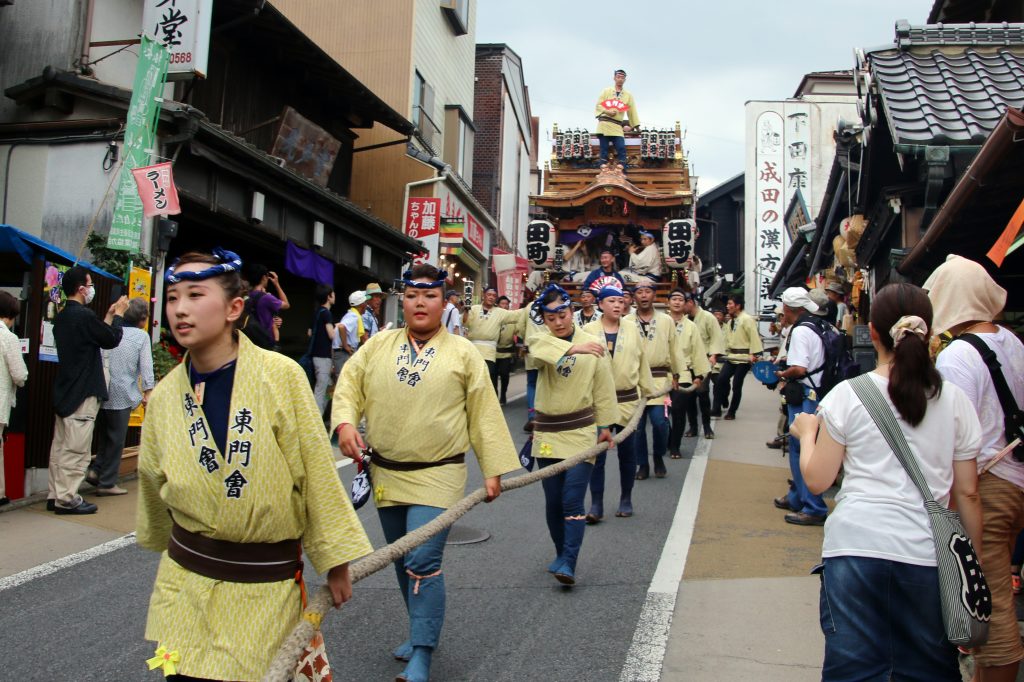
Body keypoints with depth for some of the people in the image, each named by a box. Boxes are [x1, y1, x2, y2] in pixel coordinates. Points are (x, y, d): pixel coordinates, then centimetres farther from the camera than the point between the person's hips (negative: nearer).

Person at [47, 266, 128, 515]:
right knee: (76, 449, -4)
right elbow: (112, 340, -9)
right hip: (83, 393, -9)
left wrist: (109, 316, 20)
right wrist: (119, 314, 4)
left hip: (64, 391, 9)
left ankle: (56, 494, 18)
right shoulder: (84, 316, -18)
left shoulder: (62, 317, 11)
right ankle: (67, 499, -1)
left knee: (61, 446, 12)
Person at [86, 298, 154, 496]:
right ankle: (107, 483, 8)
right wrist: (148, 391, -8)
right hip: (122, 394, -5)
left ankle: (95, 470, 9)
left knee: (107, 433, 21)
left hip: (103, 391, 5)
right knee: (116, 439, 3)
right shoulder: (141, 336, -4)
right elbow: (146, 366, -9)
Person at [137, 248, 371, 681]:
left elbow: (317, 475, -9)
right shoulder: (164, 396, -2)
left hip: (266, 585, -3)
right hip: (184, 581, 3)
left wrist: (335, 561, -4)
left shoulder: (281, 376, -15)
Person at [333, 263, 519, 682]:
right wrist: (345, 423, -14)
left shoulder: (463, 353, -2)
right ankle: (422, 631, 36)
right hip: (385, 474, 4)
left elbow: (484, 414, -1)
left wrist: (493, 469, -3)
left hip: (437, 477, -4)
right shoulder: (378, 345, 5)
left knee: (423, 563, -13)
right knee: (402, 563, 16)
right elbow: (349, 386, 6)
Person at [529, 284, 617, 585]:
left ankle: (569, 564, -7)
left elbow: (603, 388, 6)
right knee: (553, 502, 9)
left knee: (573, 501, -10)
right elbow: (540, 346, -27)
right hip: (547, 433, 2)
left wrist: (605, 425, 9)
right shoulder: (541, 341, 0)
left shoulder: (593, 345, -2)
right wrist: (573, 348, -44)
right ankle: (561, 554, 28)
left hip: (581, 432, -2)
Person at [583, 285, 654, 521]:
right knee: (597, 453, -2)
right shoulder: (588, 330, -3)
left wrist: (650, 391, 10)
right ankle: (596, 505, 6)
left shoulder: (632, 329, 4)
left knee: (627, 453, 11)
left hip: (627, 400, 2)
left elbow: (642, 363, 8)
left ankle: (626, 500, 25)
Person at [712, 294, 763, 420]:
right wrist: (727, 352, 13)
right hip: (731, 356, 7)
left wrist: (753, 354, -21)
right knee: (721, 380, -7)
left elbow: (754, 337, -17)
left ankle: (731, 412, 13)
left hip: (744, 357, -7)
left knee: (737, 385, 0)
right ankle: (717, 408, 3)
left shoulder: (746, 319, -12)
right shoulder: (730, 321, 13)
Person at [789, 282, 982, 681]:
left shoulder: (847, 396, -1)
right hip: (926, 552, 2)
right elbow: (967, 493, 7)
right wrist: (977, 558, 17)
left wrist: (806, 433, 18)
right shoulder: (954, 401, 5)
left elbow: (817, 480, 1)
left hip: (855, 546, -2)